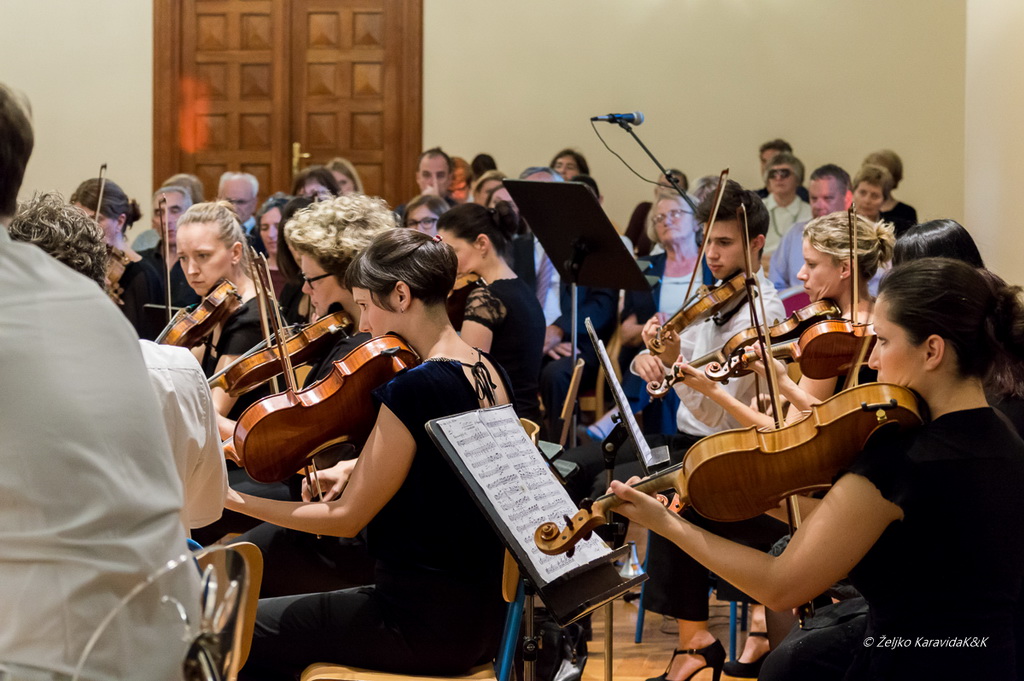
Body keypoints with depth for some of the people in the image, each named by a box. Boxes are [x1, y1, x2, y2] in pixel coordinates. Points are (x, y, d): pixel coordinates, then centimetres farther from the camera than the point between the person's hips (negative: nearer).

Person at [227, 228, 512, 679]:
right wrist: (360, 470, 10)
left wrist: (230, 498, -8)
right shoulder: (489, 374, 5)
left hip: (424, 620, -9)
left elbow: (346, 519, -15)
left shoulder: (414, 389, -21)